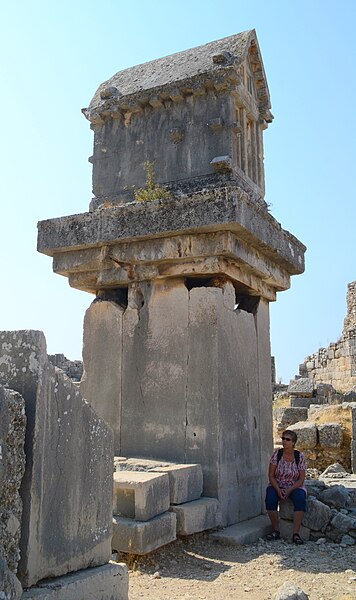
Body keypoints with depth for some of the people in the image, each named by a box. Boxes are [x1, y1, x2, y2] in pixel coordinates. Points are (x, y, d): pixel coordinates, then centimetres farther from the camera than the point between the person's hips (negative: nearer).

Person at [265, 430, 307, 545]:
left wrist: (289, 490, -19)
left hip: (295, 487, 0)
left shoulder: (300, 456, -6)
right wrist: (278, 490, -18)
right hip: (277, 486, 1)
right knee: (270, 497, -30)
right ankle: (276, 531, -16)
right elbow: (271, 475, -4)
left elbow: (301, 479, -6)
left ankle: (296, 533, -28)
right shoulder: (276, 454, -5)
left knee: (300, 498, -32)